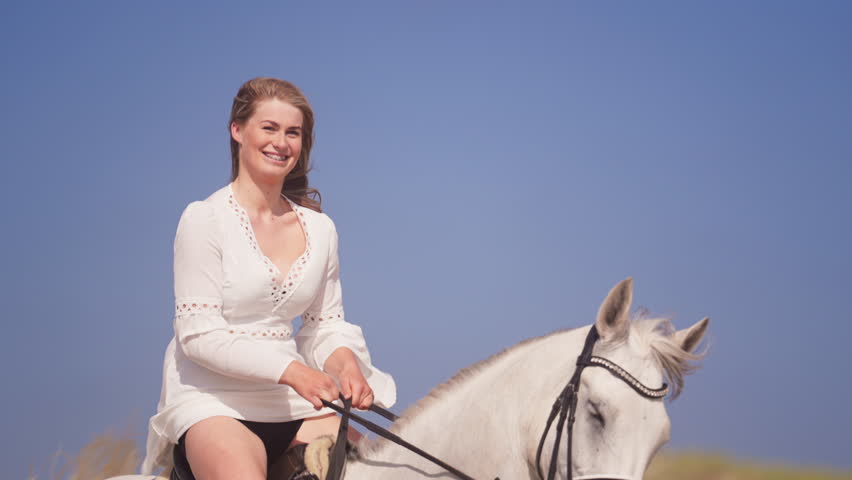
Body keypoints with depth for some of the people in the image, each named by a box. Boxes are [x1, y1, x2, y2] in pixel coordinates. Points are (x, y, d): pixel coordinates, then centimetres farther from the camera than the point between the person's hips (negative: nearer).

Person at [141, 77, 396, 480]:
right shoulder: (205, 219, -4)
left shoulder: (319, 228, 11)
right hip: (210, 401, -5)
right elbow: (198, 334, -10)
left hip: (292, 405, 5)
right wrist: (289, 369, -21)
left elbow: (326, 324, 14)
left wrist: (344, 362, -11)